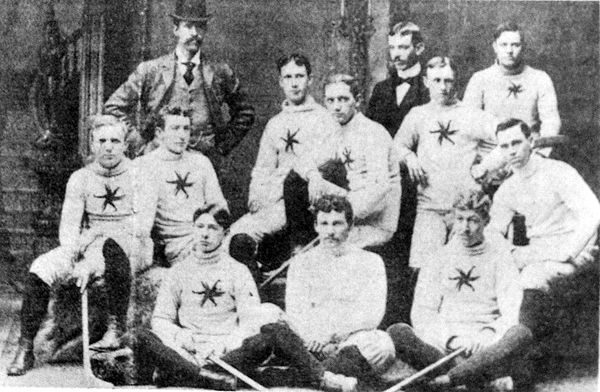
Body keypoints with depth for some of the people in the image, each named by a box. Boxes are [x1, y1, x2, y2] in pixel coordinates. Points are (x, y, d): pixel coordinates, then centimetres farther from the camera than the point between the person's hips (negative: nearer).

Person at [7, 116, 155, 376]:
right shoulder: (80, 178, 7)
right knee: (41, 268, -21)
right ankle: (25, 350, -12)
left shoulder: (139, 176, -4)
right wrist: (73, 258, -21)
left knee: (111, 245, -40)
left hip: (132, 250, -4)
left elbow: (141, 228, -13)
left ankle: (116, 327, -32)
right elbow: (68, 226, 0)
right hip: (88, 248, 4)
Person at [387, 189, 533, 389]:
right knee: (396, 332, -26)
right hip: (441, 346, 1)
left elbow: (510, 314, 3)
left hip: (487, 345, -1)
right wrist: (452, 339, -12)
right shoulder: (439, 259, 16)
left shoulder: (498, 255, 13)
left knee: (521, 333, -31)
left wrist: (483, 340, -16)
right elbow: (422, 313, 6)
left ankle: (447, 379, -40)